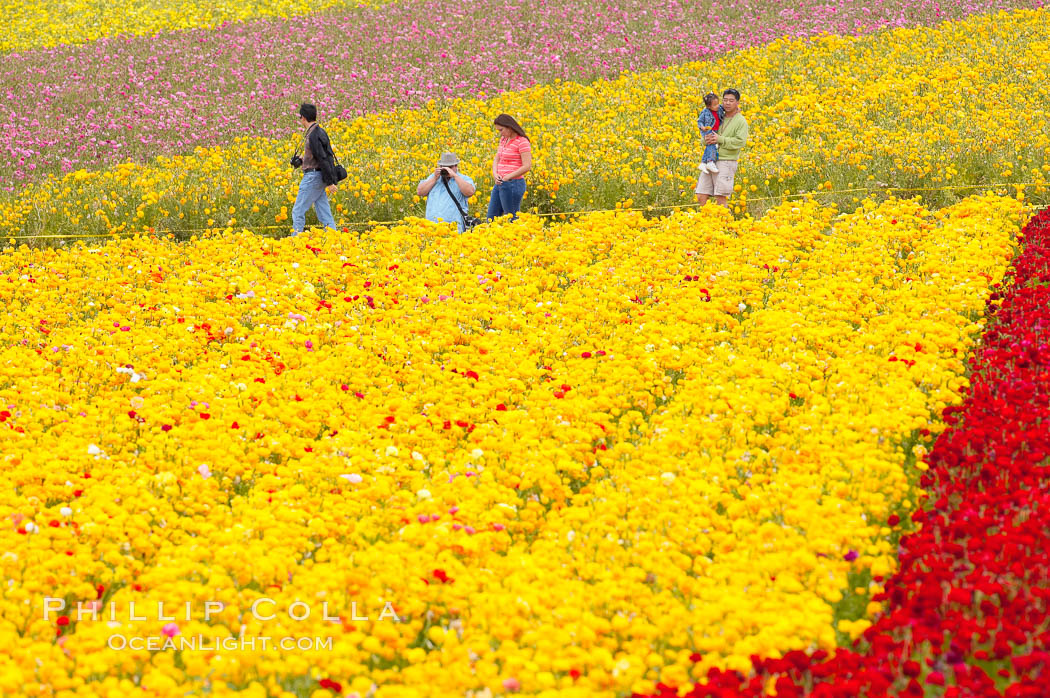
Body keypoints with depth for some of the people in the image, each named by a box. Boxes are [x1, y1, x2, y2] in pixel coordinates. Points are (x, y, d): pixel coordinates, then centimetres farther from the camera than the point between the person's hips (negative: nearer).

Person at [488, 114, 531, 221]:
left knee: (512, 220, -3)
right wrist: (495, 173, -5)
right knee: (491, 219, 11)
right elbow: (496, 159, 16)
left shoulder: (522, 142, -13)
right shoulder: (503, 139, 12)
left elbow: (527, 166, -18)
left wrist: (508, 177, -15)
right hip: (500, 184, 9)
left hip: (513, 184, -9)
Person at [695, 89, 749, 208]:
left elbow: (740, 142, -15)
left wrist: (720, 139, -16)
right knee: (700, 197, 2)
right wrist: (706, 139, -5)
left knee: (720, 198, -8)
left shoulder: (740, 121, -2)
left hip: (726, 162, -6)